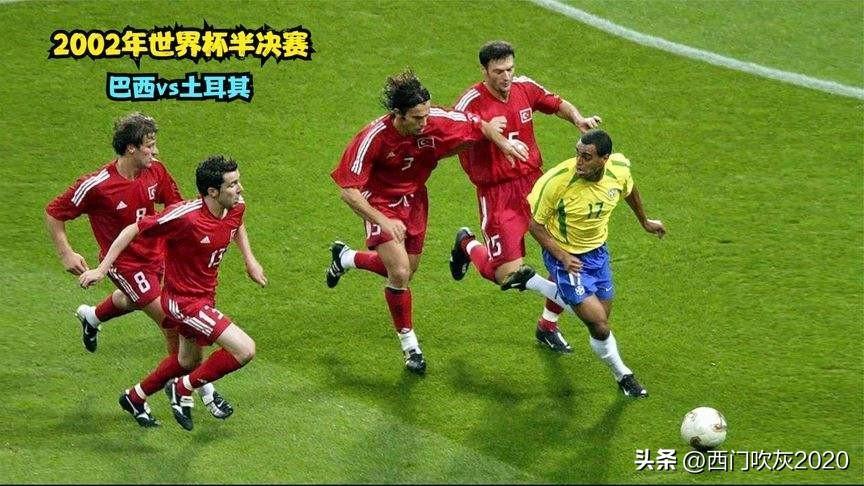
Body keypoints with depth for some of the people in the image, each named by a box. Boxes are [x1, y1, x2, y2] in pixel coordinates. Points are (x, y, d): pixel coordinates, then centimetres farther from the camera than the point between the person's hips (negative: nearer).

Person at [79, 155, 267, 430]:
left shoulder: (236, 207, -8)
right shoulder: (185, 217, -31)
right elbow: (133, 230, -21)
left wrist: (249, 259, 16)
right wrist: (102, 269, -20)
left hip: (204, 297, 9)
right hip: (184, 301, -9)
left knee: (188, 359, 28)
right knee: (245, 350, -17)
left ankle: (135, 397, 51)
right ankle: (182, 390, 3)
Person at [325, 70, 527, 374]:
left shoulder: (437, 121, -23)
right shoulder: (373, 138, -32)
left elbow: (480, 126, -5)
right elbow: (349, 191, -29)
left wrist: (503, 143, -22)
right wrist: (383, 221, -38)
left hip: (414, 198, 5)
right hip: (381, 203, -5)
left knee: (405, 270, 16)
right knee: (400, 273, -16)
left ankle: (345, 258, 43)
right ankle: (409, 344, 6)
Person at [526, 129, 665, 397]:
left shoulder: (619, 169, -16)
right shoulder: (557, 181, -30)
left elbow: (629, 191, 10)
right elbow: (533, 221, -16)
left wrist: (644, 221, 25)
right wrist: (561, 256, -24)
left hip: (597, 251, 5)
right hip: (564, 255, -5)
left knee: (601, 319, 12)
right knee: (598, 321, -10)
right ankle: (622, 375, 14)